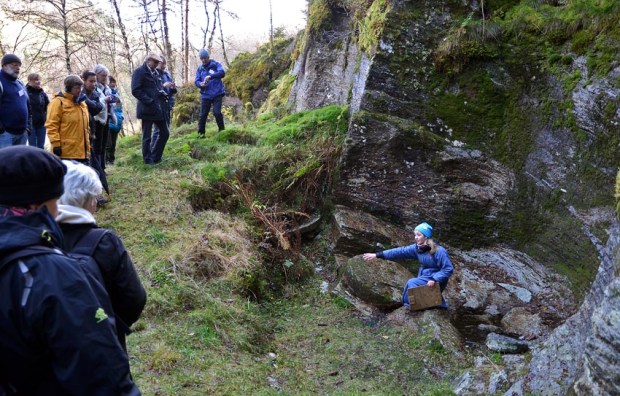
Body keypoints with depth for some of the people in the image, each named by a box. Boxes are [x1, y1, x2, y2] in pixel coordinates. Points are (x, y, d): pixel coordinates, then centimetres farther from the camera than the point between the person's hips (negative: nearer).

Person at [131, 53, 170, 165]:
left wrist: (163, 93, 3)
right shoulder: (139, 71, -8)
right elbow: (135, 90, -16)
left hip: (159, 108, 8)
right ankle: (148, 160, 13)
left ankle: (155, 157, 23)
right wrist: (150, 102, -20)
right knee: (147, 136, 2)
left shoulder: (155, 72, 17)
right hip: (147, 109, -8)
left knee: (165, 133, 11)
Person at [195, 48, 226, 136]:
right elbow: (196, 81, 7)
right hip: (205, 95, 3)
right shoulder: (200, 69, 12)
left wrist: (210, 76, -32)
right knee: (203, 115, 1)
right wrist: (200, 84, -18)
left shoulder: (215, 65, 0)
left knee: (217, 113, -11)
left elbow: (222, 73, -18)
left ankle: (222, 130, 8)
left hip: (217, 94, -3)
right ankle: (201, 133, 12)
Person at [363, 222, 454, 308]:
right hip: (424, 276, 7)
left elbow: (449, 269, -21)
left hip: (436, 281, -7)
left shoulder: (439, 251, -24)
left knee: (411, 283, -19)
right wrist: (377, 255, -12)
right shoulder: (417, 248, -5)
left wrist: (434, 279, -32)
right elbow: (400, 252, -7)